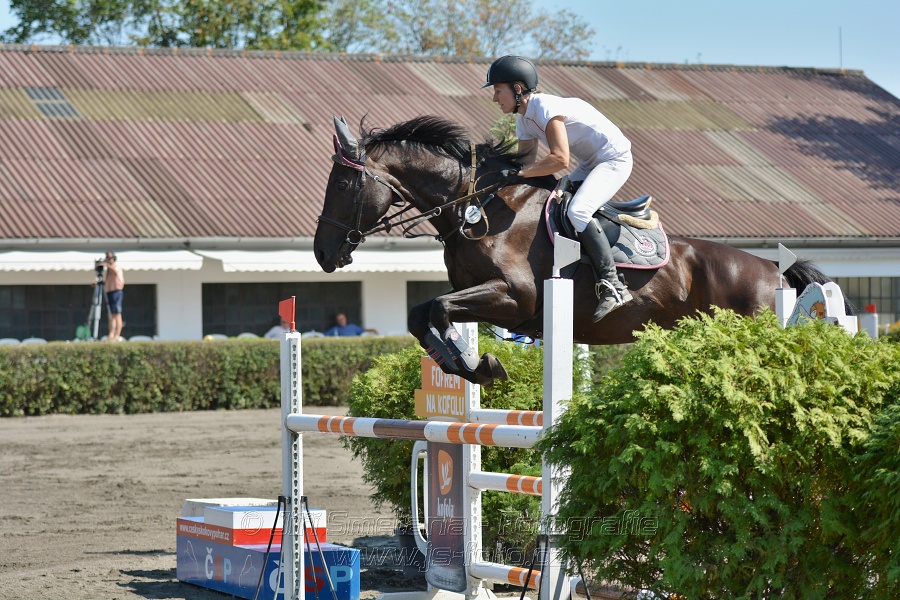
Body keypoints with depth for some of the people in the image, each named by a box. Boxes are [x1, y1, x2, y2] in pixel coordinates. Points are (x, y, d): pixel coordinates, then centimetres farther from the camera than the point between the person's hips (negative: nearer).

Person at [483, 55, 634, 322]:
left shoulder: (545, 107, -24)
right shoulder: (524, 120, 7)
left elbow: (560, 159, -31)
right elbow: (527, 162, 8)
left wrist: (518, 173, -30)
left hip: (615, 160, -11)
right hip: (590, 164, 11)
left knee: (577, 211, -27)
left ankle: (612, 286, -26)